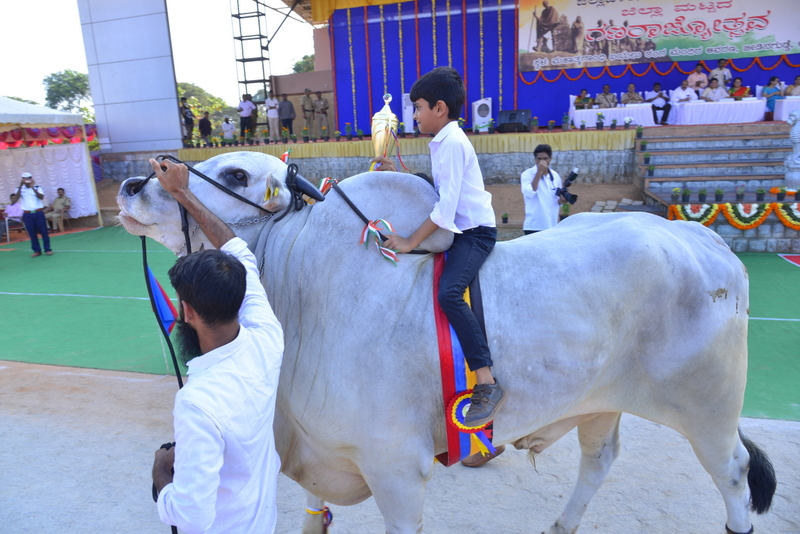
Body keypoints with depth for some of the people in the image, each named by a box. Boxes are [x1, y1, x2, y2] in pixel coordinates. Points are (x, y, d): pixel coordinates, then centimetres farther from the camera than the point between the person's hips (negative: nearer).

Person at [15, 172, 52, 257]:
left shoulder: (38, 188, 2)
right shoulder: (20, 189, 6)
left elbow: (41, 197, -14)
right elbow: (17, 197, -14)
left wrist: (32, 187, -21)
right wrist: (20, 186, -23)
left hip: (38, 213, -1)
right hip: (27, 214, 2)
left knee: (43, 231, 1)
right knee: (32, 233, 5)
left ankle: (47, 249, 8)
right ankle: (37, 251, 12)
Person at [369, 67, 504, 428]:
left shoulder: (452, 143, -15)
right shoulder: (444, 142, 16)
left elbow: (446, 206, -22)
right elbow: (436, 191, 21)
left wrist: (411, 242, -22)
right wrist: (397, 175, 19)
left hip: (475, 232, -11)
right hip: (459, 231, 11)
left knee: (448, 291, -30)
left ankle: (487, 385, -28)